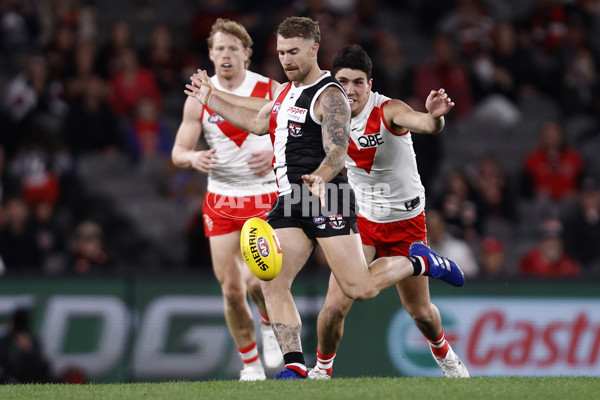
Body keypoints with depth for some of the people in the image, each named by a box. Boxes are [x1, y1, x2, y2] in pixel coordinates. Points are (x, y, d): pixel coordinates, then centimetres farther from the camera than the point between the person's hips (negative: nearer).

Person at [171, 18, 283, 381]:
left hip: (265, 197, -2)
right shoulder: (199, 98, 2)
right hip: (220, 199, 3)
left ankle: (271, 325, 13)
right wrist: (193, 158, -19)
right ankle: (251, 364, 16)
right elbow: (178, 152, 4)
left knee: (255, 278, -20)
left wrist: (275, 154, -19)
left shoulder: (271, 91, -4)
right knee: (231, 289, -1)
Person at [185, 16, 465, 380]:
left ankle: (420, 262, 15)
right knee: (272, 284, -7)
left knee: (359, 289, -11)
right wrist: (211, 98, 35)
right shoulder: (288, 90, 16)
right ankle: (295, 367, -5)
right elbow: (258, 122, 34)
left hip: (327, 201, -8)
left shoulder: (329, 96, -11)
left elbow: (337, 152, -21)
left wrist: (320, 178, -42)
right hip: (289, 202, 8)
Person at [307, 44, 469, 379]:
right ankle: (322, 370, 11)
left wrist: (434, 115, -65)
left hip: (406, 221, -2)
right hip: (362, 220, 2)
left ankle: (445, 355, 44)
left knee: (420, 311, 11)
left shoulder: (388, 110, -21)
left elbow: (425, 125, -44)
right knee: (335, 307, -14)